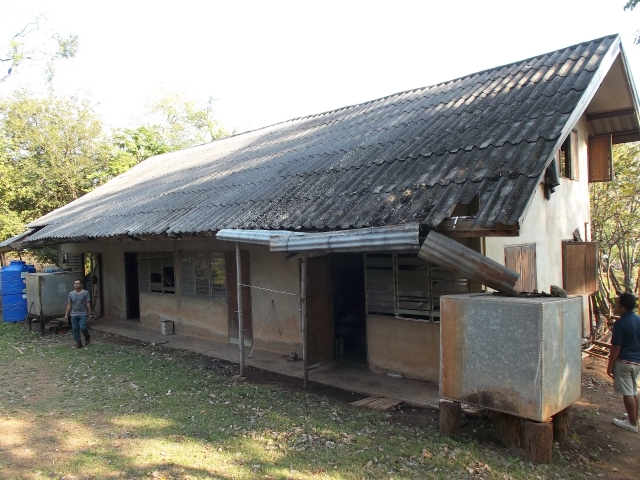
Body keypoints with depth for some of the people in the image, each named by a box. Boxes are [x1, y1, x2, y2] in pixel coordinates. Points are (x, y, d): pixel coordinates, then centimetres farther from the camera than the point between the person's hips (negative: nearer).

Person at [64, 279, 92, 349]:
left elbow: (88, 304, -5)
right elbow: (69, 304, 11)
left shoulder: (85, 293, -4)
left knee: (82, 327, -15)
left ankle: (87, 337, 14)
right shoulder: (71, 294, 8)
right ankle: (78, 343, 15)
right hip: (74, 314, 4)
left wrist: (89, 313, -9)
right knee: (75, 329, 4)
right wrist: (66, 314, 8)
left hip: (83, 314, -4)